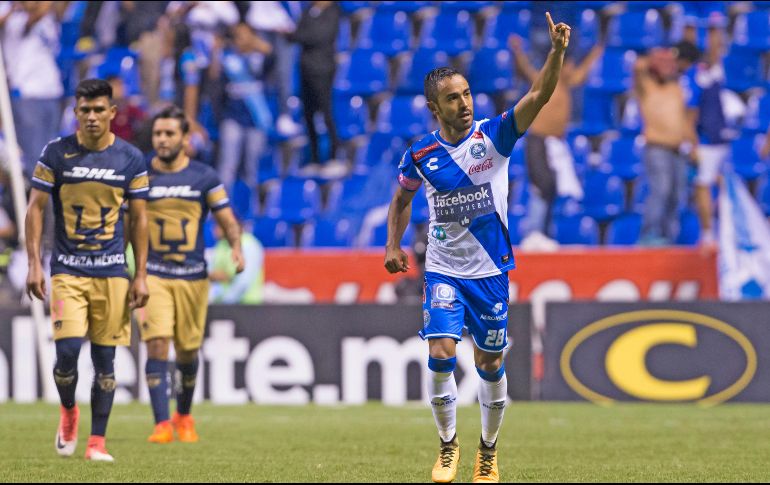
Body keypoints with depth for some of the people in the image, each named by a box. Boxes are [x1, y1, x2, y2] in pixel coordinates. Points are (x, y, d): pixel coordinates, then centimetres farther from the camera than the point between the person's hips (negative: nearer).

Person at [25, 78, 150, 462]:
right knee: (67, 350, -13)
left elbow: (139, 220, 8)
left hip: (113, 272, 1)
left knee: (104, 358, 1)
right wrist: (33, 264, -6)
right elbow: (35, 208, 2)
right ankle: (68, 411, 16)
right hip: (67, 269, -1)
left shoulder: (130, 159, 2)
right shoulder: (56, 153, -1)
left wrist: (141, 276, 3)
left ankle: (97, 441, 9)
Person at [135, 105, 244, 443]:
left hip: (193, 276, 1)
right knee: (157, 345, -15)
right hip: (152, 274, -1)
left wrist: (236, 248, -19)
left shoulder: (204, 177, 1)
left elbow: (227, 220, 1)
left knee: (188, 350, 10)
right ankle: (162, 424, -15)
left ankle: (184, 416, 33)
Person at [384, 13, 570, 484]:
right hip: (443, 271, 0)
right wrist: (394, 246, 6)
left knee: (491, 364, 6)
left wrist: (557, 51, -37)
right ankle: (448, 445, 6)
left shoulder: (494, 136, -9)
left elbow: (539, 95, -22)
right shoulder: (421, 155, -4)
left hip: (491, 271, 0)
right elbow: (402, 199, 16)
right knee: (441, 355, -15)